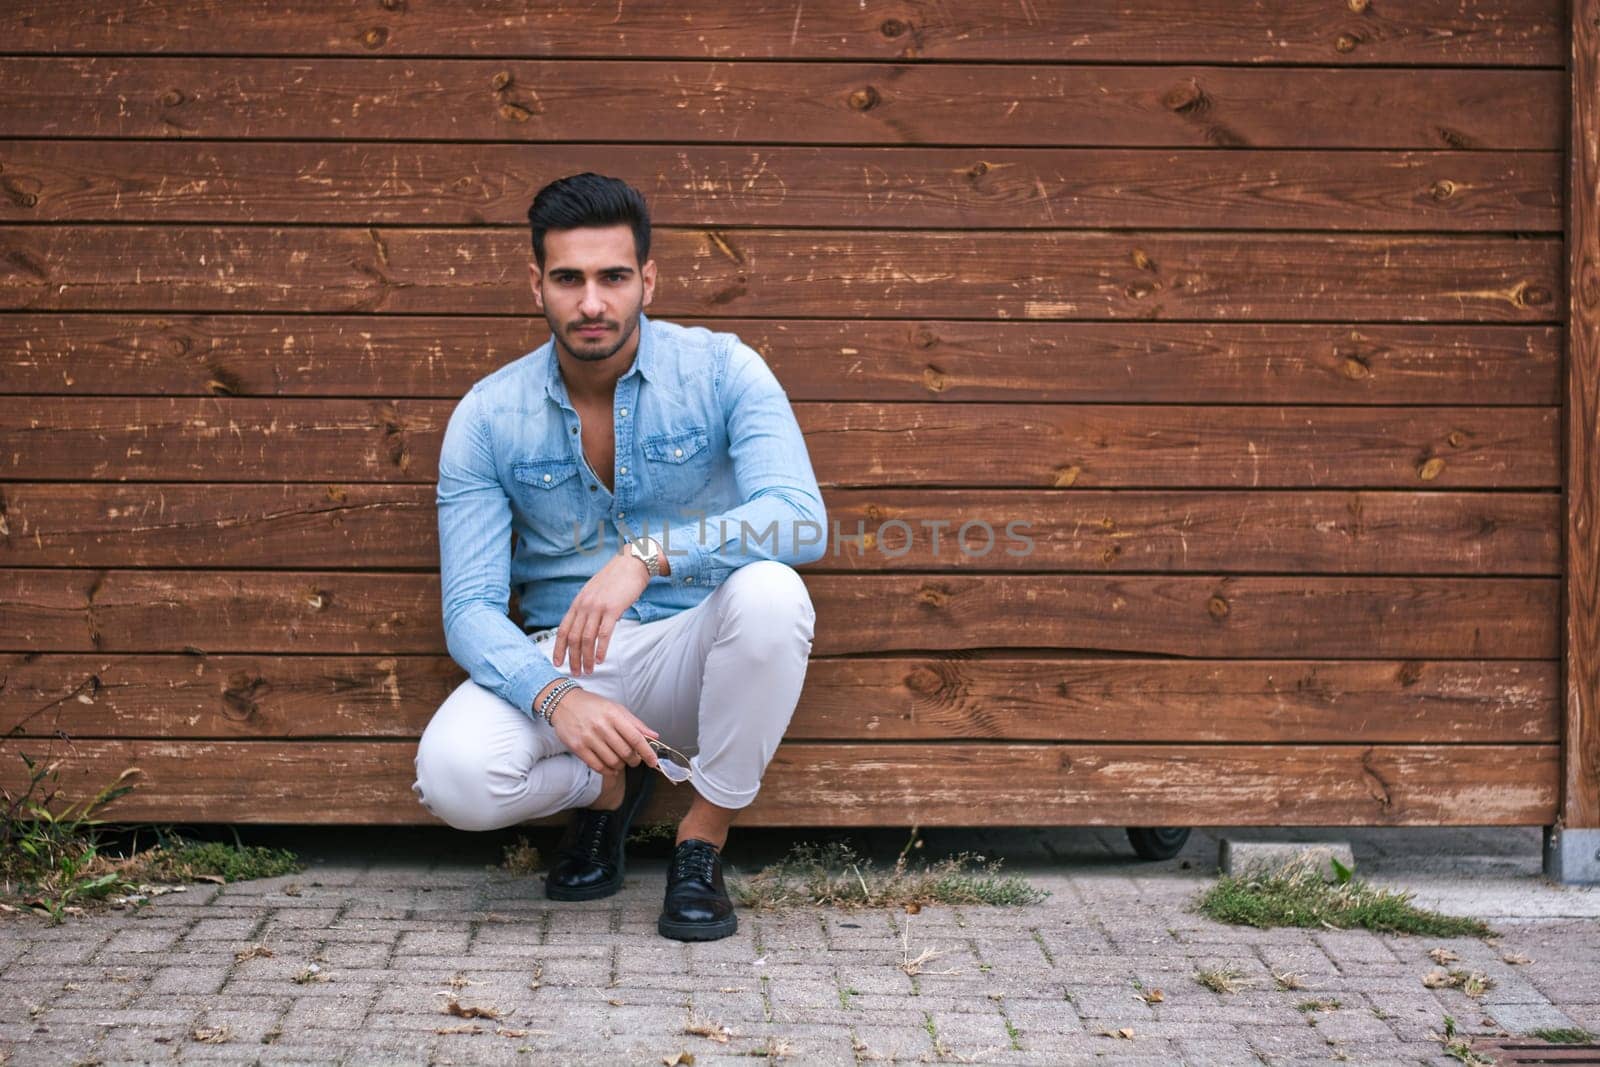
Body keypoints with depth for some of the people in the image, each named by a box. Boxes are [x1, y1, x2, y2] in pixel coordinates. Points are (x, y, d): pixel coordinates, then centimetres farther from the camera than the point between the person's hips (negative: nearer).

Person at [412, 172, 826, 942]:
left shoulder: (721, 370, -10)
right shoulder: (487, 417, -6)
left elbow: (800, 518, -25)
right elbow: (470, 608, -10)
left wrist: (649, 554, -40)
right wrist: (554, 697, -31)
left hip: (695, 648, -1)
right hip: (561, 656, 1)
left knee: (770, 592, -35)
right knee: (452, 776, -29)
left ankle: (703, 839, -12)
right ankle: (610, 783, 9)